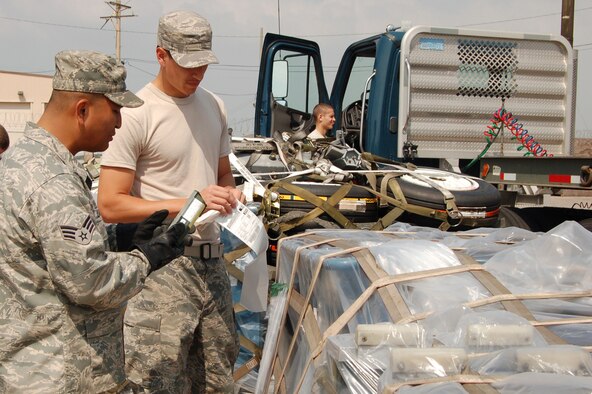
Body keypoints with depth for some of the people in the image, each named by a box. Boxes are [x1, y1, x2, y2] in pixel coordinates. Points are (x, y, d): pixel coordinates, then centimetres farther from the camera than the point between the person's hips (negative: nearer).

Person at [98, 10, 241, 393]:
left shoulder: (214, 106, 11)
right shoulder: (136, 114, -12)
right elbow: (110, 205, -15)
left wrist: (231, 193, 0)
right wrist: (188, 204, -20)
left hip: (211, 262, 7)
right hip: (162, 267, -7)